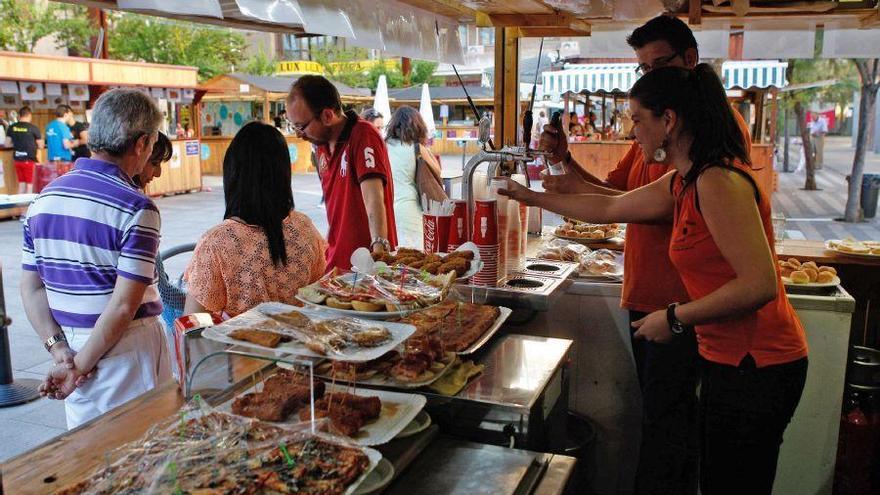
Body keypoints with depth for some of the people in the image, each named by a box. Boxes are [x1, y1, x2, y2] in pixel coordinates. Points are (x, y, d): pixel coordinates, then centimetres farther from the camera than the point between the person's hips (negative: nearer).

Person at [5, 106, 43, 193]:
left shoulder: (12, 127, 1)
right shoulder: (33, 128, -11)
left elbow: (7, 144, 6)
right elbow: (40, 146, -5)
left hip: (17, 159, 5)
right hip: (29, 160, -5)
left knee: (21, 184, 15)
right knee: (29, 184, 4)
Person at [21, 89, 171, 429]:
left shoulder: (44, 199, 5)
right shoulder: (137, 209, -16)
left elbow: (31, 288, 6)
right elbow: (124, 305, -20)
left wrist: (60, 350, 1)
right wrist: (79, 366, -11)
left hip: (71, 347, 6)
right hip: (124, 349, -6)